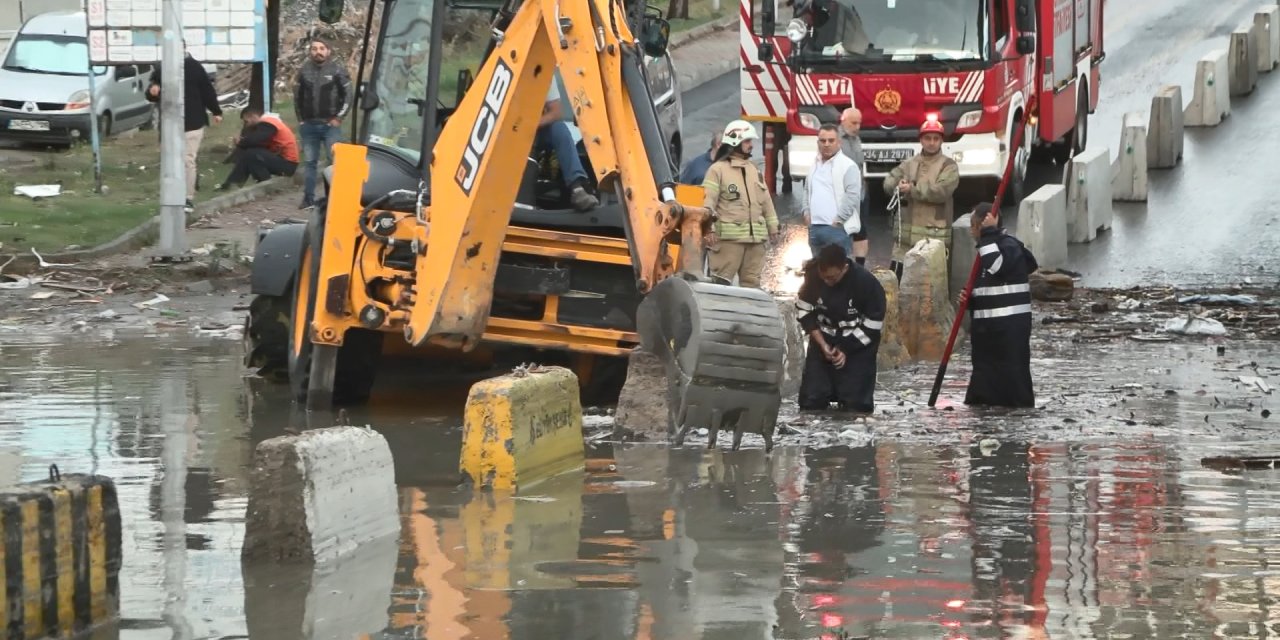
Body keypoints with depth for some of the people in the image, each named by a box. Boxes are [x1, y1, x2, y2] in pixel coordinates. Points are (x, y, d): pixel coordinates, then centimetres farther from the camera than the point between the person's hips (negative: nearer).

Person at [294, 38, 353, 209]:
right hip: (309, 125, 3)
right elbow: (297, 96, 15)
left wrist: (338, 118, -6)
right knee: (309, 162, 8)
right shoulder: (304, 71, 6)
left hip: (330, 124, -3)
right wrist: (300, 119, 9)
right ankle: (308, 199, 13)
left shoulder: (337, 70, -3)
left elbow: (347, 96, -2)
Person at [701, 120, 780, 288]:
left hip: (755, 237, 7)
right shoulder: (718, 170, -4)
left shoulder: (754, 171, 19)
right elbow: (708, 201, -10)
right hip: (728, 237, -7)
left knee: (752, 281, 10)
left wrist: (772, 227, 20)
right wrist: (709, 229, -19)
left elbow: (766, 202, 23)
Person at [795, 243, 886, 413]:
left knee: (855, 405, -9)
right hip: (823, 342, 3)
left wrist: (846, 350, -18)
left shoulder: (867, 284, -27)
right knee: (811, 401, -1)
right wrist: (822, 344, -15)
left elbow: (873, 326, -16)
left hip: (857, 346, -3)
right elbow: (804, 310, -4)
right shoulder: (813, 275, -18)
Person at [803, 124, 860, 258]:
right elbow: (807, 190, 27)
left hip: (837, 228, -8)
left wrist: (838, 220, -14)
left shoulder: (848, 166, -7)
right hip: (815, 227, 8)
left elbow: (852, 196, -14)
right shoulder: (815, 165, 16)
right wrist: (807, 212, 12)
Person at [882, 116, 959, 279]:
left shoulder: (949, 166, 0)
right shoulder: (909, 165, 15)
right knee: (896, 276, 5)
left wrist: (912, 190, -13)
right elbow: (889, 182, 7)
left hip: (934, 235, -5)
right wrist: (898, 186, -16)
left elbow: (941, 191, -14)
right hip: (906, 234, 5)